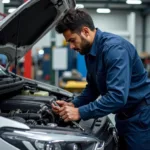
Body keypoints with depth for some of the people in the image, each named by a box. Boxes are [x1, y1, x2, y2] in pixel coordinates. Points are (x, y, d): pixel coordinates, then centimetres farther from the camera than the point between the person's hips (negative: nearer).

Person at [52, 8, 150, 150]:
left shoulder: (114, 48, -25)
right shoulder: (90, 51, 3)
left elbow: (117, 96, -33)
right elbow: (93, 88, 14)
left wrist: (80, 113, -29)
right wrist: (73, 105, -1)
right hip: (124, 114, 9)